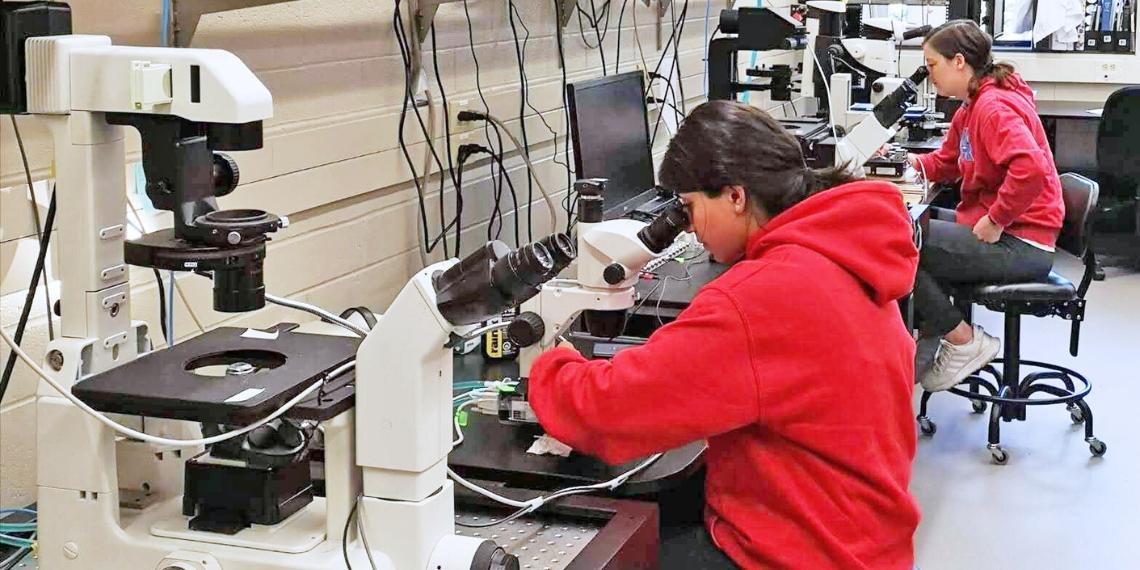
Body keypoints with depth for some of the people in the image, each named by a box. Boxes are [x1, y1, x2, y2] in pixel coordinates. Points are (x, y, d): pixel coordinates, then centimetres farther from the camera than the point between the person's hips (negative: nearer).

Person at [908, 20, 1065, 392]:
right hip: (997, 234, 11)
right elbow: (946, 163, 25)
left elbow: (1030, 168, -33)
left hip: (1018, 245, -11)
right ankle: (932, 334, 19)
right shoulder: (971, 107, 14)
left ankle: (964, 343, -2)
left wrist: (994, 222, -24)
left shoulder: (995, 107, -18)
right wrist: (906, 161, 8)